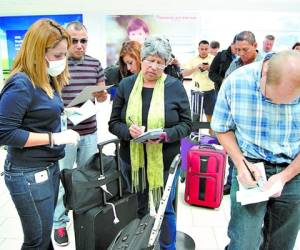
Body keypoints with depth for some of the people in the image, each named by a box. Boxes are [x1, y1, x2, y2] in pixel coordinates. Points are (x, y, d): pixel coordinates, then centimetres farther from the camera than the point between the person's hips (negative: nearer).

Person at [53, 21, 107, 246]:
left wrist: (102, 94, -12)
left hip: (89, 131, 4)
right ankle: (59, 222, 29)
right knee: (62, 180, 9)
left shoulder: (95, 64, 4)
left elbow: (102, 95, 11)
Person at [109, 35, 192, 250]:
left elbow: (186, 124, -4)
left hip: (165, 161, -2)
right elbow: (114, 123, 0)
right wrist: (129, 130, -22)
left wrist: (165, 135, -23)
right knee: (139, 208, 21)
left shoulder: (175, 86, -6)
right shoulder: (126, 85, -1)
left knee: (165, 208, 14)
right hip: (132, 159, 3)